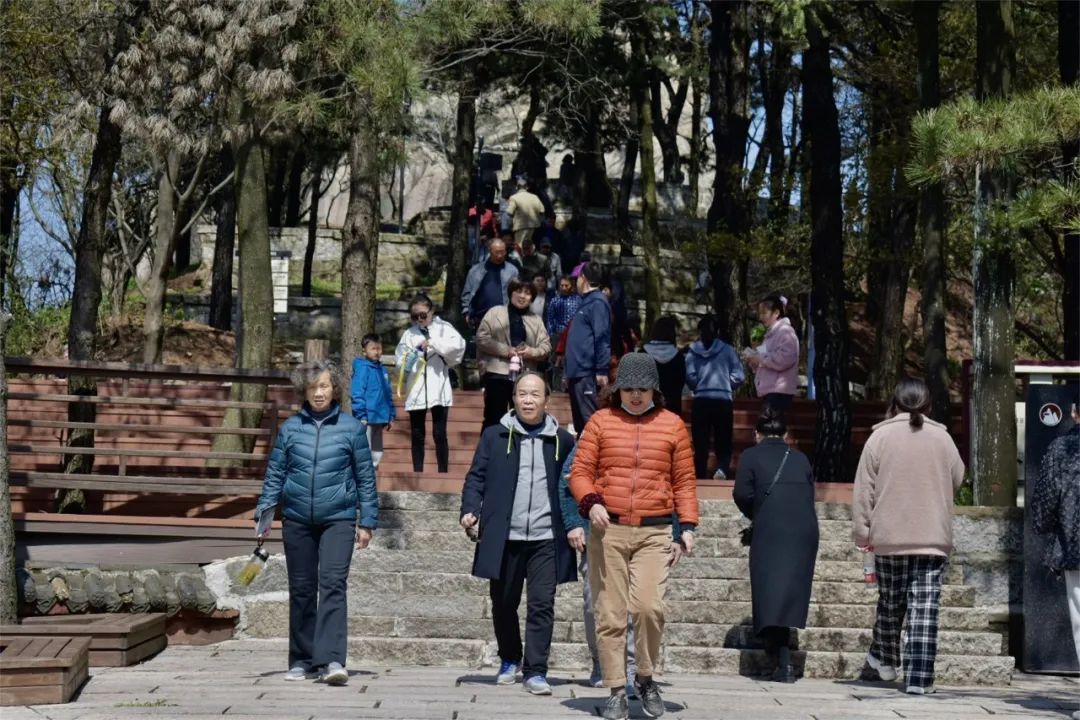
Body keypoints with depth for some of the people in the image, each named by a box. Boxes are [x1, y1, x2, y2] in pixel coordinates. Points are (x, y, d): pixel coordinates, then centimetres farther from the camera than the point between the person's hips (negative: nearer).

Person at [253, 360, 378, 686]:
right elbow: (274, 474, 11)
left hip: (338, 519, -2)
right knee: (301, 591, 9)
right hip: (297, 520, 3)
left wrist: (367, 522, 4)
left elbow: (365, 478, 6)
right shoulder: (290, 428, 6)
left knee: (333, 584, -16)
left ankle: (331, 660, -21)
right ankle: (302, 661, 19)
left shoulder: (351, 427, 2)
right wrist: (263, 514, 4)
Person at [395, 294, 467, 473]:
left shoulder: (443, 328, 3)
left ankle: (443, 473, 4)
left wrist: (433, 342, -19)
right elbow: (400, 361, 6)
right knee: (417, 435, 6)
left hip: (438, 389, -2)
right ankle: (417, 474, 12)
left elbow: (458, 344, -14)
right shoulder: (409, 334, 9)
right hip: (416, 390, 2)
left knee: (439, 433, -2)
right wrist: (406, 365, -15)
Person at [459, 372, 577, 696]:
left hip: (546, 538, -1)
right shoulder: (495, 436, 7)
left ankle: (536, 671, -1)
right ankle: (510, 661, 32)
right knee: (503, 604, 11)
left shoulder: (562, 440, 8)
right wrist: (470, 510, -7)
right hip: (504, 537, 1)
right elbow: (476, 477, 7)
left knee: (542, 605, -6)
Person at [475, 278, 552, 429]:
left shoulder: (536, 320, 15)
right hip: (498, 374, -4)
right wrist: (505, 350, -14)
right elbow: (481, 338, -5)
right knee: (494, 419, -1)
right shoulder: (495, 313, 4)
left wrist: (532, 352, -12)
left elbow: (546, 347, 10)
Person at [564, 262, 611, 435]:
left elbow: (602, 338, -16)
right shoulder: (586, 302, 20)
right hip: (577, 373, 10)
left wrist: (602, 371, -21)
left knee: (590, 420, -12)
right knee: (580, 421, 13)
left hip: (588, 374, -10)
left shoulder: (597, 302, -9)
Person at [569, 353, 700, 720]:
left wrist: (688, 525, 0)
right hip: (608, 530, 1)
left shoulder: (672, 425, 7)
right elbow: (580, 472, 4)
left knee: (649, 606, -15)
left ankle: (646, 678, 8)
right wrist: (590, 502, -15)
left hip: (654, 532, -1)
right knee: (610, 614, 2)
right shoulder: (601, 421, 6)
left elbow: (684, 480, 9)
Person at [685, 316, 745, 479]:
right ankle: (722, 469, -20)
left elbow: (690, 377, -7)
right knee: (723, 443, 6)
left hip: (701, 401, 0)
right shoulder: (727, 350, 0)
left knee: (701, 444, 8)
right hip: (724, 401, 0)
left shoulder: (693, 351, 0)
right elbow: (739, 375, -3)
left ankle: (700, 477, 7)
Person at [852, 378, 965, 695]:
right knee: (925, 609, -2)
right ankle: (919, 678, -6)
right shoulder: (942, 438, 3)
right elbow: (957, 479, 15)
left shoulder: (881, 436, -1)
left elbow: (864, 488, -2)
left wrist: (862, 531, 4)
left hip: (889, 537, 0)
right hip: (934, 538, 0)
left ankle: (883, 662, 28)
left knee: (890, 603, 15)